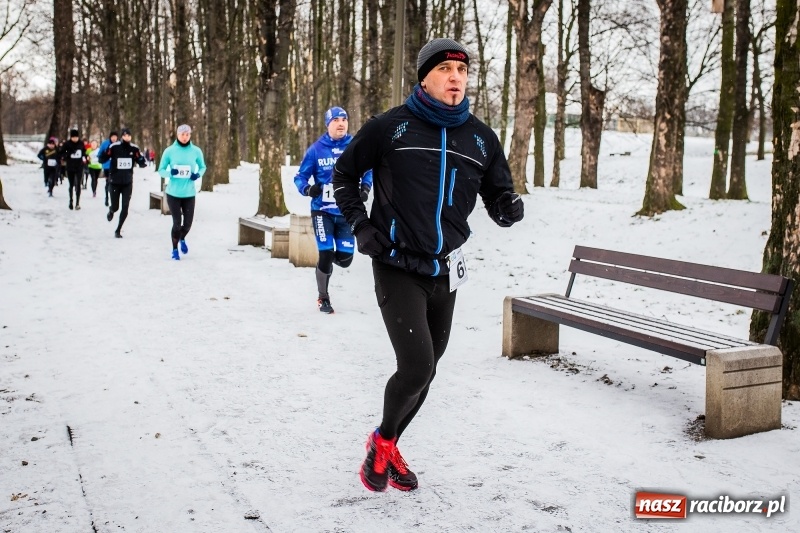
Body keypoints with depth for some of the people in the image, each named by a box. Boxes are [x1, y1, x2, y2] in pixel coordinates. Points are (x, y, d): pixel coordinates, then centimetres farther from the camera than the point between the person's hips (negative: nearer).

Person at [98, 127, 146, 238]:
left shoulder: (134, 148, -4)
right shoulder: (114, 147, -11)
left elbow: (141, 162, 1)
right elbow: (102, 159, -10)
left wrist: (143, 163, -22)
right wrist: (104, 154, -31)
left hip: (128, 183, 2)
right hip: (115, 182, -2)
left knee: (125, 208, -2)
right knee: (115, 207, 4)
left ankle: (118, 230, 14)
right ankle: (111, 211, 43)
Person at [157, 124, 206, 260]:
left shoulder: (196, 151, -3)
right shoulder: (169, 151, -6)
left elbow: (203, 167, 12)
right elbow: (161, 170, 1)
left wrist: (198, 174, -9)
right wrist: (170, 173, -21)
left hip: (189, 193, 2)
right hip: (173, 193, -2)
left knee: (188, 223, 6)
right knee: (177, 222, -2)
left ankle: (182, 239, 42)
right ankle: (175, 249, 22)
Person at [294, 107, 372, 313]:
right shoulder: (316, 149, -5)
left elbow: (368, 170, 12)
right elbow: (300, 177, 2)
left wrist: (365, 187, -7)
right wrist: (307, 189, -19)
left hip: (347, 212, 2)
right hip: (323, 211, -2)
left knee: (345, 258, 1)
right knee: (326, 255, -3)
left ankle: (326, 259, 39)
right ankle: (323, 298, 20)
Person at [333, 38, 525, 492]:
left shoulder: (481, 138, 3)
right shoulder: (390, 127, -7)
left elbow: (498, 196, 9)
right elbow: (345, 174, 6)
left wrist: (509, 208, -15)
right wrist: (360, 224, -5)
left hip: (445, 271, 5)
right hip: (397, 268, -5)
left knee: (424, 372, 14)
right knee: (417, 368, -15)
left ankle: (388, 449, 37)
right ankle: (382, 440, 15)